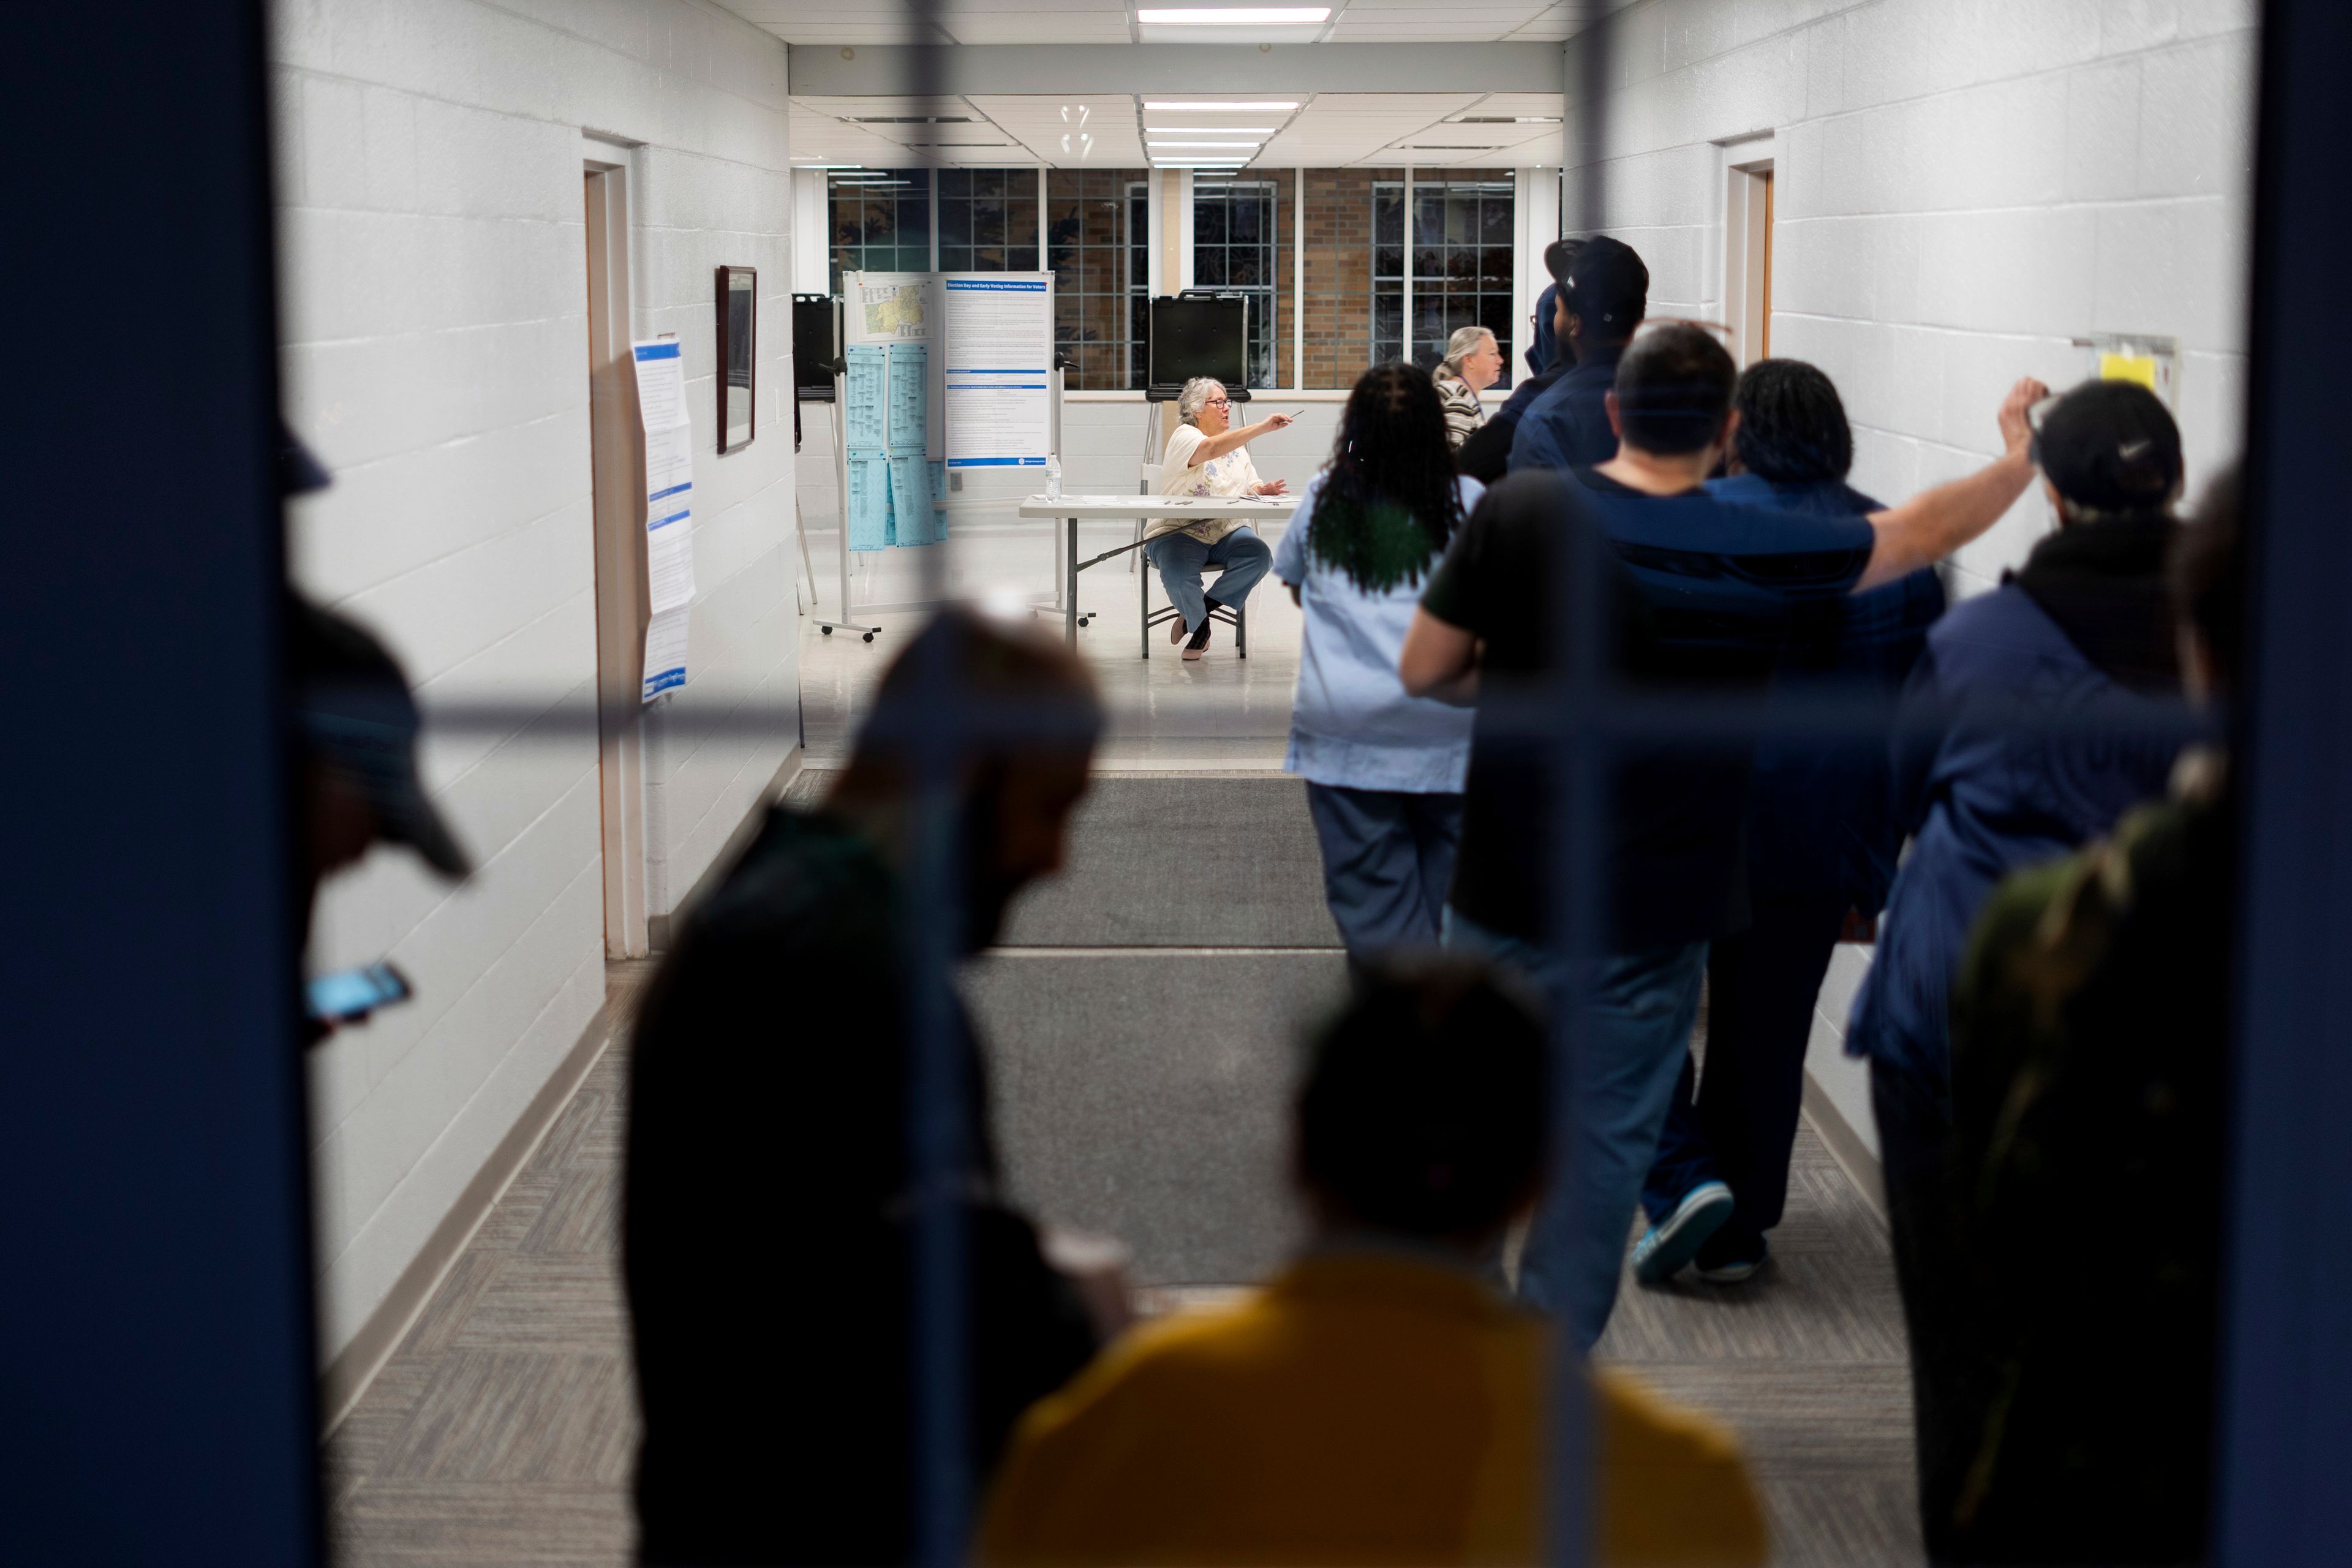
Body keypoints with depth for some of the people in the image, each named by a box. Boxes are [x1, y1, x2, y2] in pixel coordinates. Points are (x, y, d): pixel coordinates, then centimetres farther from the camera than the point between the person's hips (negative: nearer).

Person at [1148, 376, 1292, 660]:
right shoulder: (1184, 437, -8)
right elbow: (1212, 449, -30)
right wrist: (1264, 427, -35)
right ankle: (1200, 624, 2)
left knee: (1259, 556, -25)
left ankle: (1197, 615, -8)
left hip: (1226, 532, 6)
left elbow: (1250, 488, 11)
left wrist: (1263, 491, -15)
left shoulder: (1237, 445, 16)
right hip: (1179, 533, -6)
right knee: (1179, 578, -35)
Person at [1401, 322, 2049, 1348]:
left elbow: (1423, 670, -2)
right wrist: (2020, 457, 23)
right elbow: (1926, 531, 6)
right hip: (1649, 916, -1)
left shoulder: (1519, 511, -8)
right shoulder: (1766, 550, -10)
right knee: (1605, 1138, 9)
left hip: (1503, 890, 2)